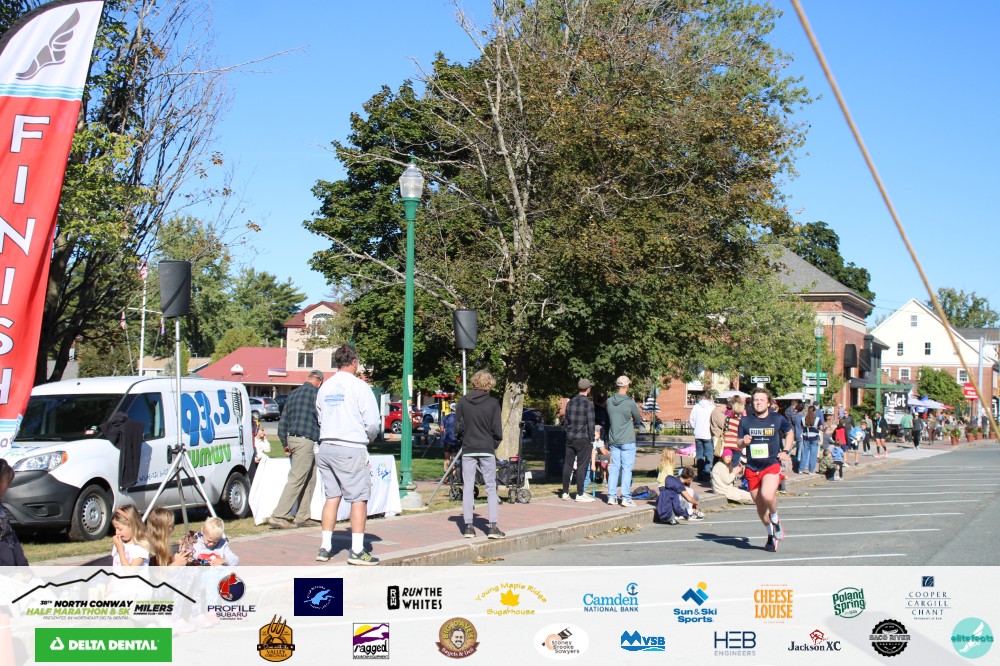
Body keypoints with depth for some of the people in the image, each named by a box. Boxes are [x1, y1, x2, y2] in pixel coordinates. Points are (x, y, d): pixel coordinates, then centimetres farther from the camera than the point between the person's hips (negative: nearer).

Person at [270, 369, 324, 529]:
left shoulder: (294, 394, 18)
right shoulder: (316, 392, -5)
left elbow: (283, 421, 19)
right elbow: (322, 418, -11)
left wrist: (285, 443, 22)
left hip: (292, 438, 9)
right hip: (306, 440, -9)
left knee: (310, 479, 14)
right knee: (296, 480, -8)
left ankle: (302, 517, 13)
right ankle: (278, 517, -10)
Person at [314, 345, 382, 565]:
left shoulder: (324, 387, 11)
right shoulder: (359, 385, -7)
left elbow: (320, 418, 15)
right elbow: (373, 421, -9)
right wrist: (369, 438, 9)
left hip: (326, 446, 6)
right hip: (351, 448, -6)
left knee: (331, 497, 13)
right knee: (359, 498, 0)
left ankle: (325, 547, 14)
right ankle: (357, 550, -2)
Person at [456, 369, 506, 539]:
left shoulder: (463, 401, -2)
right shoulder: (493, 403, -7)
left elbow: (457, 427, 0)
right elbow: (497, 430, -7)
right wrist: (494, 445, 10)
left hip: (468, 450, 2)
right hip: (487, 450, -2)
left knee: (468, 487, 7)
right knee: (491, 487, 5)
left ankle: (468, 526, 6)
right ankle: (493, 526, -1)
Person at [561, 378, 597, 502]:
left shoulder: (570, 402, 9)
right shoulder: (588, 404, -11)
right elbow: (590, 424, -12)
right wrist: (592, 440, -5)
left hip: (570, 438, 6)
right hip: (583, 439, -6)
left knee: (567, 464, 10)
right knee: (582, 466, -2)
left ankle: (565, 492, 16)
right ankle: (580, 494, -1)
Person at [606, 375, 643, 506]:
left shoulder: (609, 401, 0)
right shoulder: (630, 402, -13)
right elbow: (638, 420, -2)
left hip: (613, 440, 5)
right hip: (627, 440, -5)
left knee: (614, 467, 10)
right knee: (627, 468, -1)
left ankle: (612, 496, 10)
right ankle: (626, 498, -2)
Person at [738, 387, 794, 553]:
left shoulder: (778, 419, 0)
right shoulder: (745, 421, 2)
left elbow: (789, 432, 19)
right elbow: (739, 443, 11)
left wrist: (786, 451, 7)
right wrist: (743, 442, -13)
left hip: (772, 465, -3)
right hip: (752, 468, 3)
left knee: (767, 496, -28)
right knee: (760, 506, 9)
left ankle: (775, 519, 4)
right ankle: (771, 535, 31)